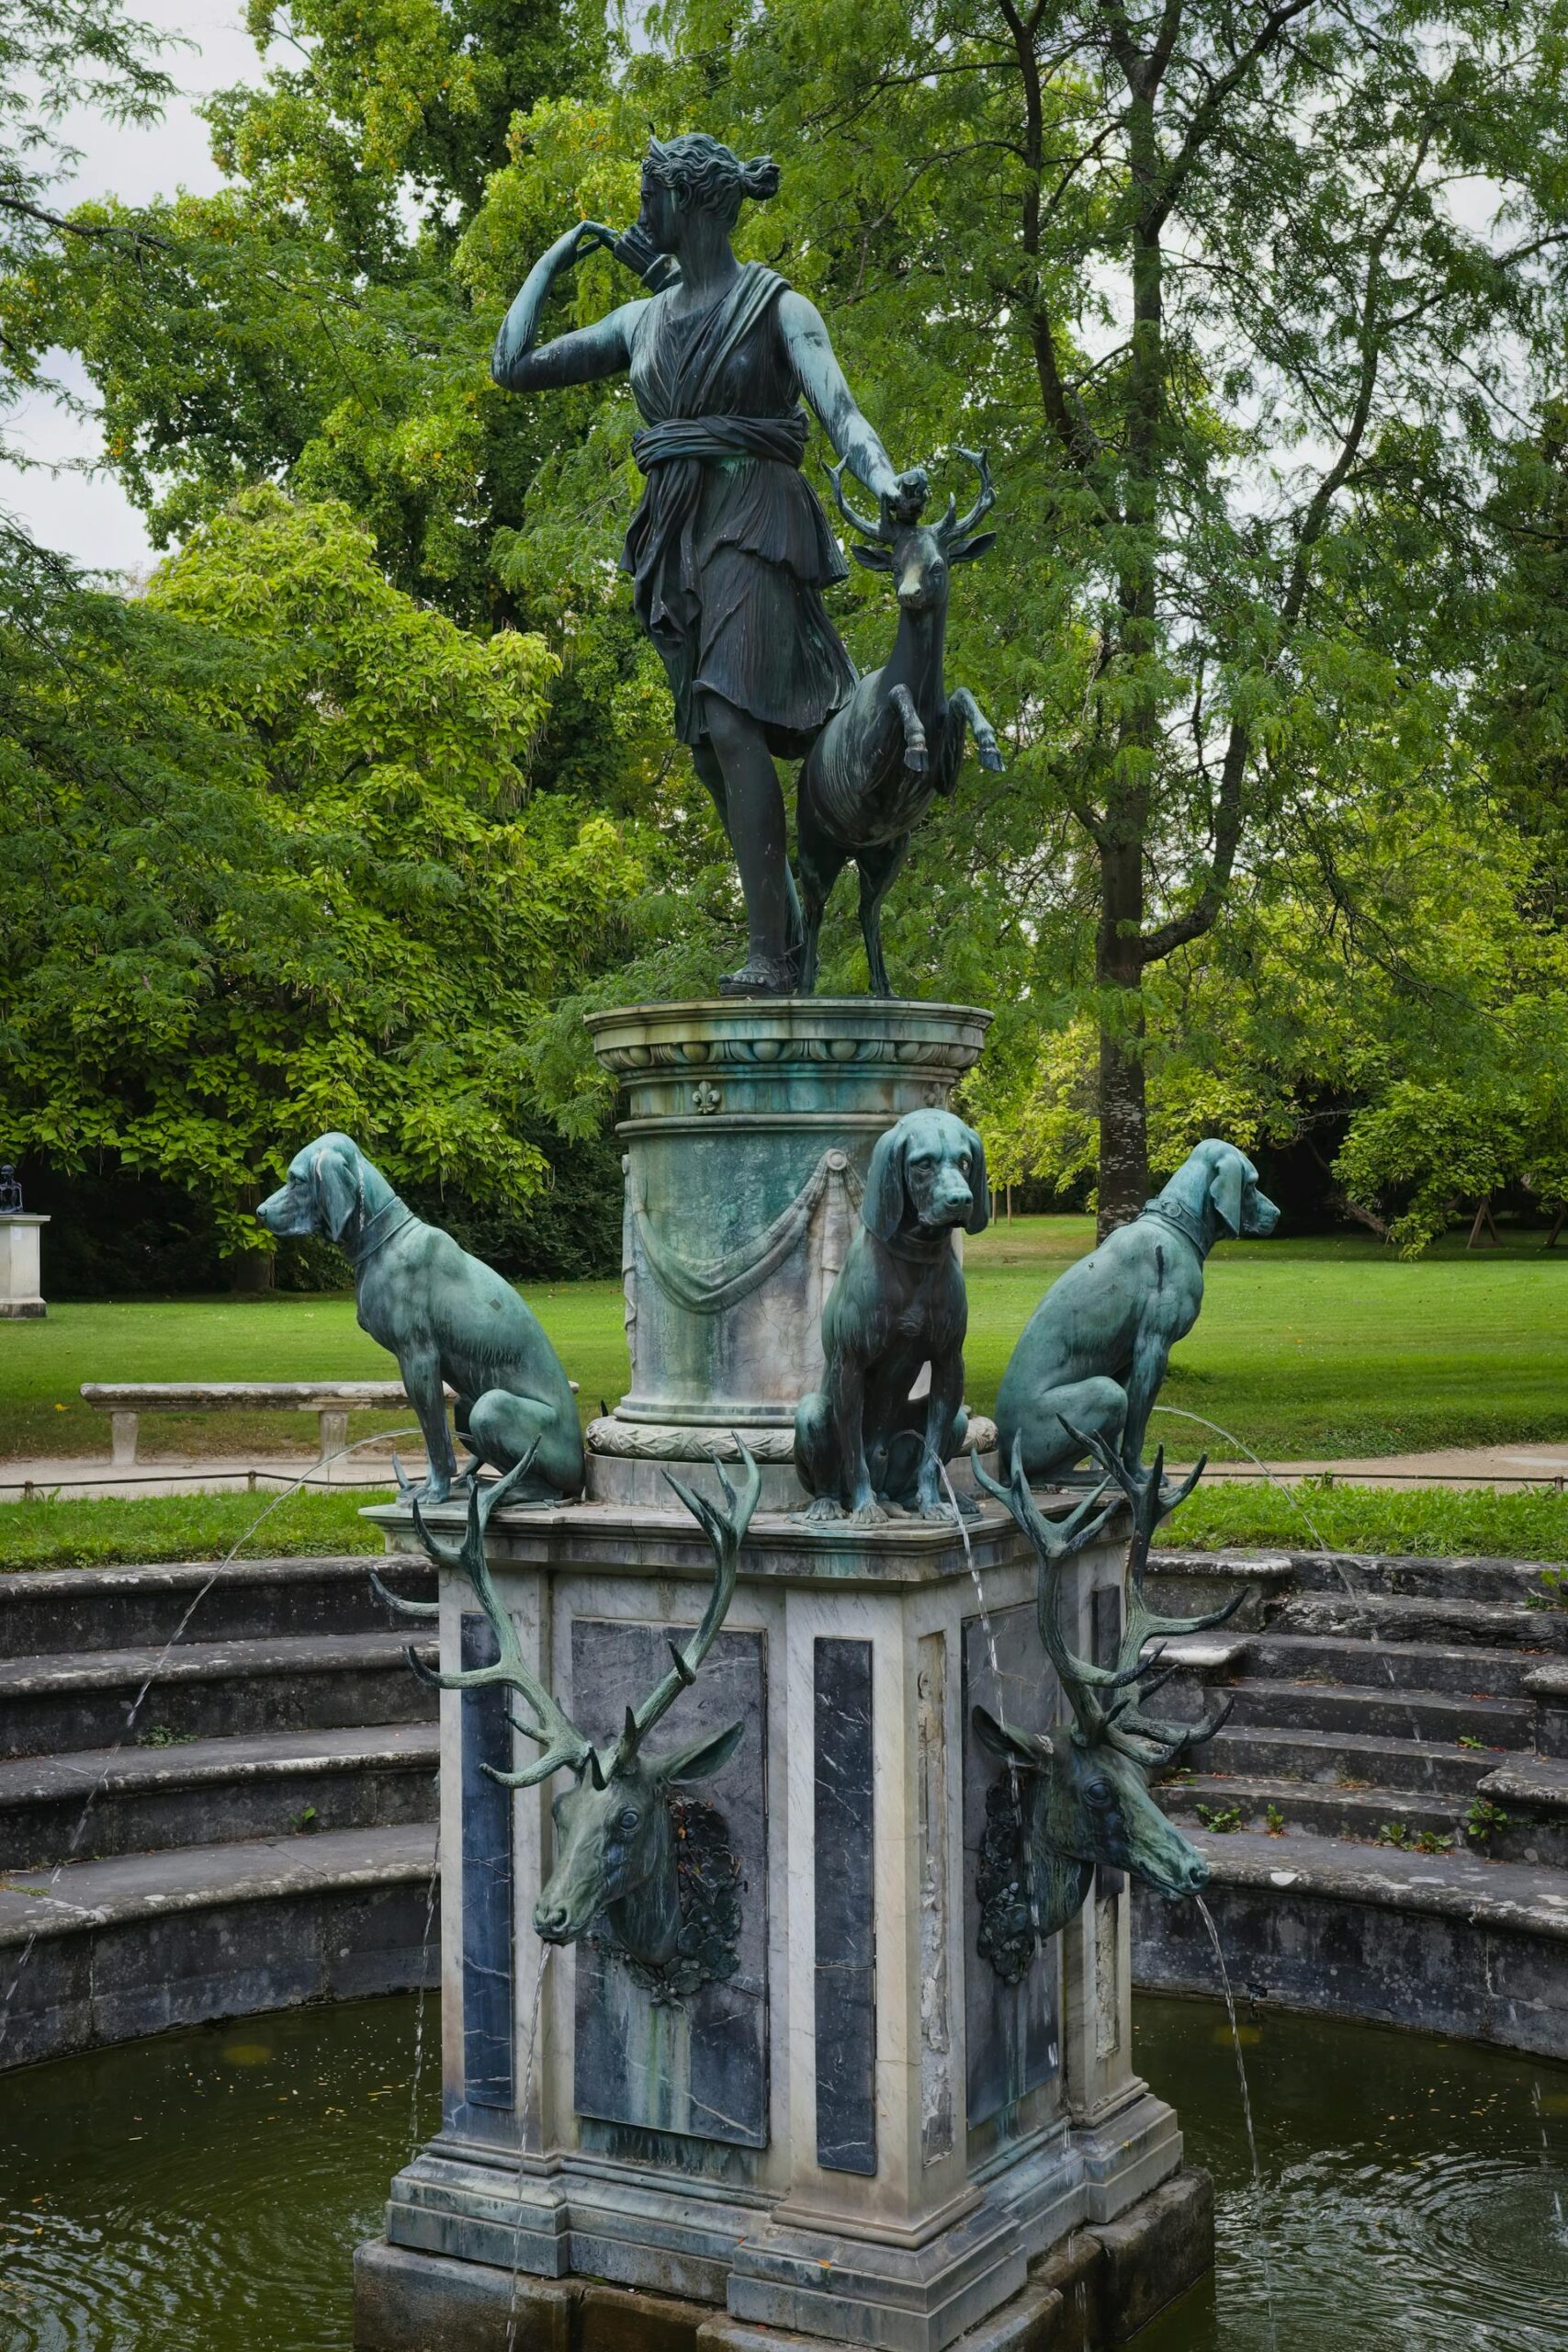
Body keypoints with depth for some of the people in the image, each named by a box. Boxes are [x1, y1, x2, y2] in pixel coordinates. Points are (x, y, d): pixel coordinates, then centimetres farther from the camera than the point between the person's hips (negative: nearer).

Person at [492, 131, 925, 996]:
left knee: (731, 725, -22)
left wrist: (886, 481, -35)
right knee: (710, 750, 7)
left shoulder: (780, 307, 0)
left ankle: (768, 952, -24)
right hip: (676, 539, 7)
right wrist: (553, 258, 20)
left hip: (752, 526, -7)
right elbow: (513, 366, 17)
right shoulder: (642, 320, 16)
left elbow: (840, 412, -15)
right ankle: (789, 922, 21)